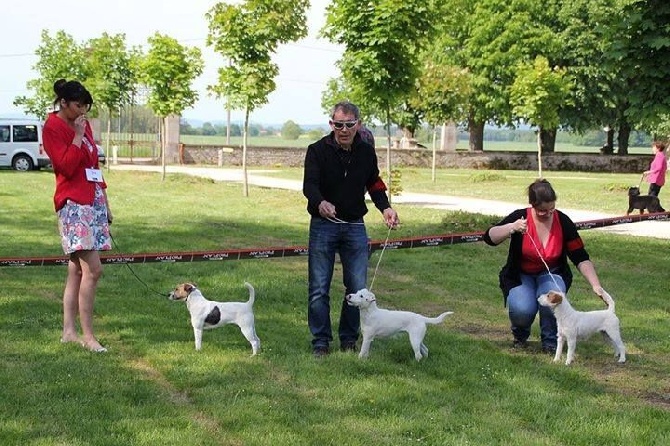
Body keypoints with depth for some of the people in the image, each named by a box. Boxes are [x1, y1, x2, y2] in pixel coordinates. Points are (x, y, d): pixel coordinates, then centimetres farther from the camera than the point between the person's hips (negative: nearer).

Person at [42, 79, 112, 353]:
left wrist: (105, 203, 22)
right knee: (92, 269, -14)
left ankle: (69, 331, 14)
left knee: (77, 270, 9)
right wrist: (78, 136, -15)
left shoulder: (83, 125, 16)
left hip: (93, 201, 8)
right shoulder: (53, 128, -7)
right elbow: (67, 166, -17)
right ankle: (87, 335, -9)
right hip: (73, 203, -8)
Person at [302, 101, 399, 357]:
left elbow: (374, 184, 16)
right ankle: (321, 341, 11)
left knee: (358, 288, 3)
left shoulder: (366, 152, 3)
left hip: (355, 226, 3)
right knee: (319, 288, -1)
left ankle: (349, 339, 18)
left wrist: (385, 207, -2)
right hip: (323, 226, -3)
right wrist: (320, 203, -44)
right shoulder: (318, 150, -10)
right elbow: (309, 184, -22)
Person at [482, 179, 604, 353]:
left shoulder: (562, 222, -12)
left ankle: (550, 342, -7)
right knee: (522, 309, -31)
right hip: (520, 276, -1)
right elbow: (489, 237, -24)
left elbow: (581, 258, -10)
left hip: (551, 274, 1)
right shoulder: (521, 217, -16)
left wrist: (596, 286, -21)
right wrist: (512, 228, -40)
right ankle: (520, 335, 6)